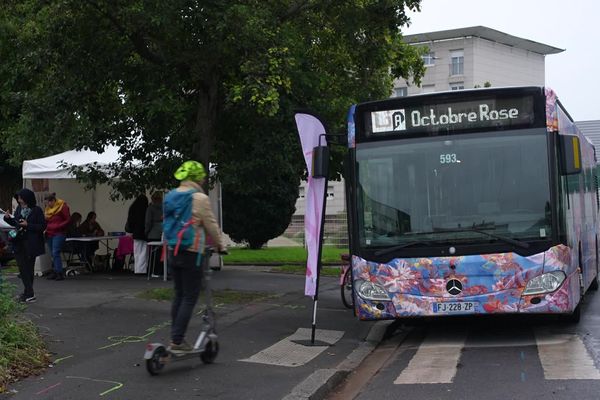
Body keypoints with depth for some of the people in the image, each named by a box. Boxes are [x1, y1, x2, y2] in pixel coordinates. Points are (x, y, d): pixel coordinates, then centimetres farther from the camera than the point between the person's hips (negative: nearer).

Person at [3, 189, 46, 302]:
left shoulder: (37, 210, -9)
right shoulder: (19, 209, 8)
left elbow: (42, 226, -12)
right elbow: (15, 223, 19)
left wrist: (28, 225, -20)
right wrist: (8, 218, 0)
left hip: (31, 245, -5)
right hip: (19, 244, 5)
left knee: (28, 268, 2)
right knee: (23, 268, 1)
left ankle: (29, 293, 9)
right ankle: (28, 293, 5)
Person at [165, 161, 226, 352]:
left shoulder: (171, 196, 8)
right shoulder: (200, 198, -13)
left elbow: (169, 223, 13)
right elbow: (211, 225, -7)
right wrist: (220, 245, 8)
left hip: (173, 251, 7)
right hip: (191, 253, -7)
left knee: (179, 295, 16)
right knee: (190, 298, -1)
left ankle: (175, 337, 19)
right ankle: (177, 340, -4)